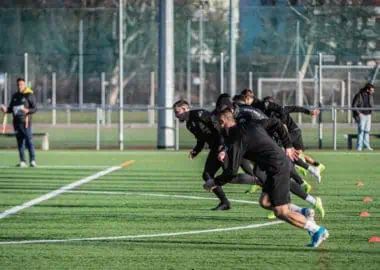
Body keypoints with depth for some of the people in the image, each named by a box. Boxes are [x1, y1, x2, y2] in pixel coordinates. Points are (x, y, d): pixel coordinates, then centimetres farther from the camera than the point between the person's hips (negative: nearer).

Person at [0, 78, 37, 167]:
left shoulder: (29, 95, -2)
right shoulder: (15, 96, 15)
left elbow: (35, 108, -5)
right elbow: (11, 109, 20)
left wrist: (27, 111, -23)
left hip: (25, 122, -6)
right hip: (16, 122, 6)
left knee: (28, 140, -11)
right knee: (20, 141, 7)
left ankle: (33, 161, -11)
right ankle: (22, 162, 11)